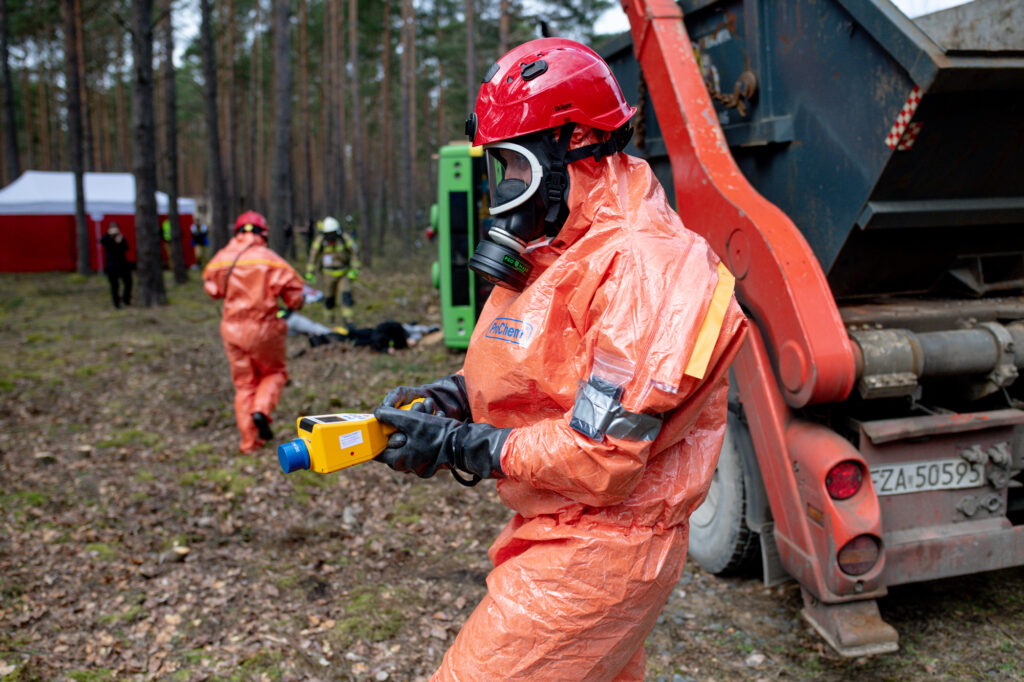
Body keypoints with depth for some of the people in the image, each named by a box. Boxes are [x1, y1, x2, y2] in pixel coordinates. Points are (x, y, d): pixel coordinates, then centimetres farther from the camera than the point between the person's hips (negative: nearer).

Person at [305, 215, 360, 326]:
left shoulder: (345, 238, -14)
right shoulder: (320, 240, -11)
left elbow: (355, 253, -5)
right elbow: (313, 256, 0)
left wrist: (354, 270, -8)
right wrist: (309, 273, 2)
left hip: (344, 274, -1)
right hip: (328, 274, 1)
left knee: (346, 296, -13)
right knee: (329, 298, 10)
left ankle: (348, 322, -11)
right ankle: (331, 316, 37)